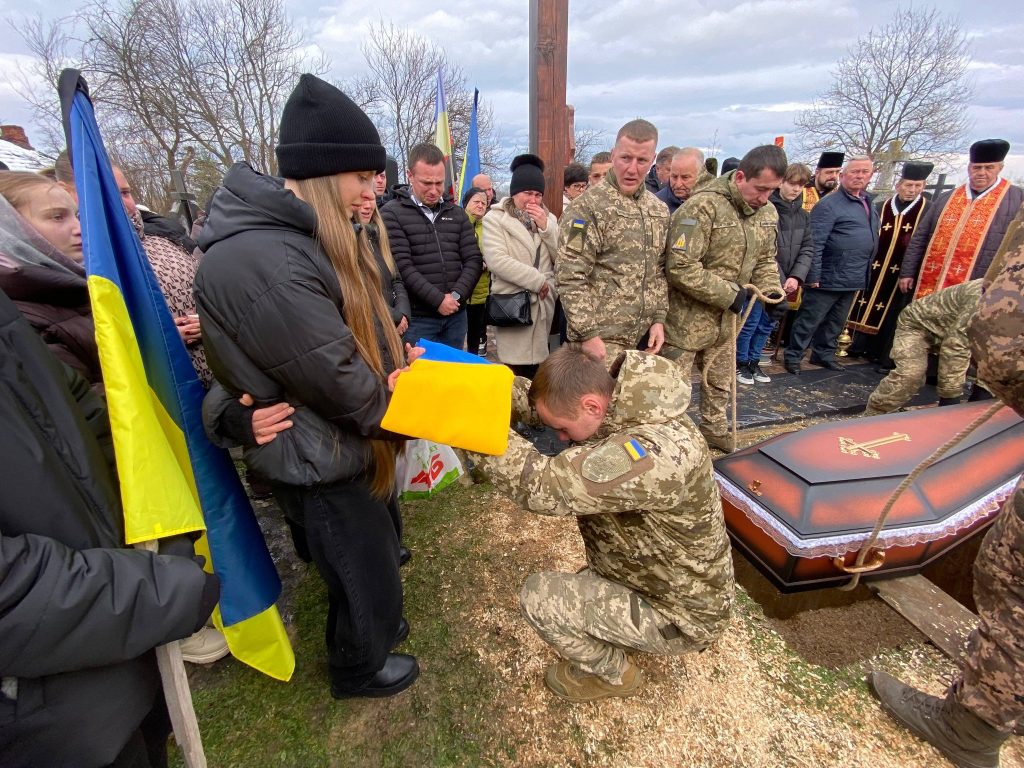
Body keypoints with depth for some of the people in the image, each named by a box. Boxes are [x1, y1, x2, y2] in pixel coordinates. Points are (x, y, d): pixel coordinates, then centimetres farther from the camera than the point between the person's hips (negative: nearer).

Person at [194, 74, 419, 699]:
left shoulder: (313, 235, 3)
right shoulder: (258, 261, -31)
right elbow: (337, 378, -29)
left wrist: (396, 358, -5)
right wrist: (394, 406, -12)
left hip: (357, 442, 10)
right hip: (321, 464, -9)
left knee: (382, 546, 30)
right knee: (367, 579, 14)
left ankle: (373, 623, 58)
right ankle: (358, 670, 46)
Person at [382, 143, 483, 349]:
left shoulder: (457, 214, 11)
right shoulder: (392, 214, -4)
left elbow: (473, 259, 5)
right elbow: (402, 266, -13)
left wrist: (457, 295, -10)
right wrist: (438, 300, -16)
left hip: (455, 315, 5)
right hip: (417, 317, -4)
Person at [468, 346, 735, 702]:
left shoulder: (655, 453, -39)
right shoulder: (625, 406, -13)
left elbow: (541, 485, -41)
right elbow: (537, 398, -6)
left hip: (680, 616, -8)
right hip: (672, 583, 8)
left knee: (538, 596, -12)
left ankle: (613, 674, 14)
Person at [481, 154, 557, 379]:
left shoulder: (547, 218, 16)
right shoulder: (495, 218, 0)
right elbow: (496, 260, -15)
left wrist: (545, 226, -6)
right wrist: (538, 281, -13)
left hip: (543, 304, 5)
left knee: (537, 373, 8)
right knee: (516, 376, -5)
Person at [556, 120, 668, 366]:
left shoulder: (659, 210, 11)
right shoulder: (590, 205, -10)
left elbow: (659, 271, 17)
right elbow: (570, 277, -16)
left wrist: (658, 318, 6)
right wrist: (588, 334, -19)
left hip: (643, 337, 7)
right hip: (601, 338, -6)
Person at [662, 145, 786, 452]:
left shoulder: (767, 212, 4)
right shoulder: (702, 207, -21)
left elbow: (764, 259, 17)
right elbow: (680, 268, -27)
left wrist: (772, 290, -3)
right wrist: (729, 295, -21)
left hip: (725, 317, 8)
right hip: (687, 316, -7)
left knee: (720, 382, 23)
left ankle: (714, 429, 44)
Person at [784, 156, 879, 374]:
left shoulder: (868, 203, 14)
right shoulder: (830, 204, -13)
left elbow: (872, 239, 23)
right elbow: (815, 243, -18)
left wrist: (863, 272, 17)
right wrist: (813, 275, -20)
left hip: (854, 279, 8)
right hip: (829, 277, -8)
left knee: (836, 321, 17)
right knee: (809, 320, 0)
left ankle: (824, 354, 30)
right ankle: (793, 356, 10)